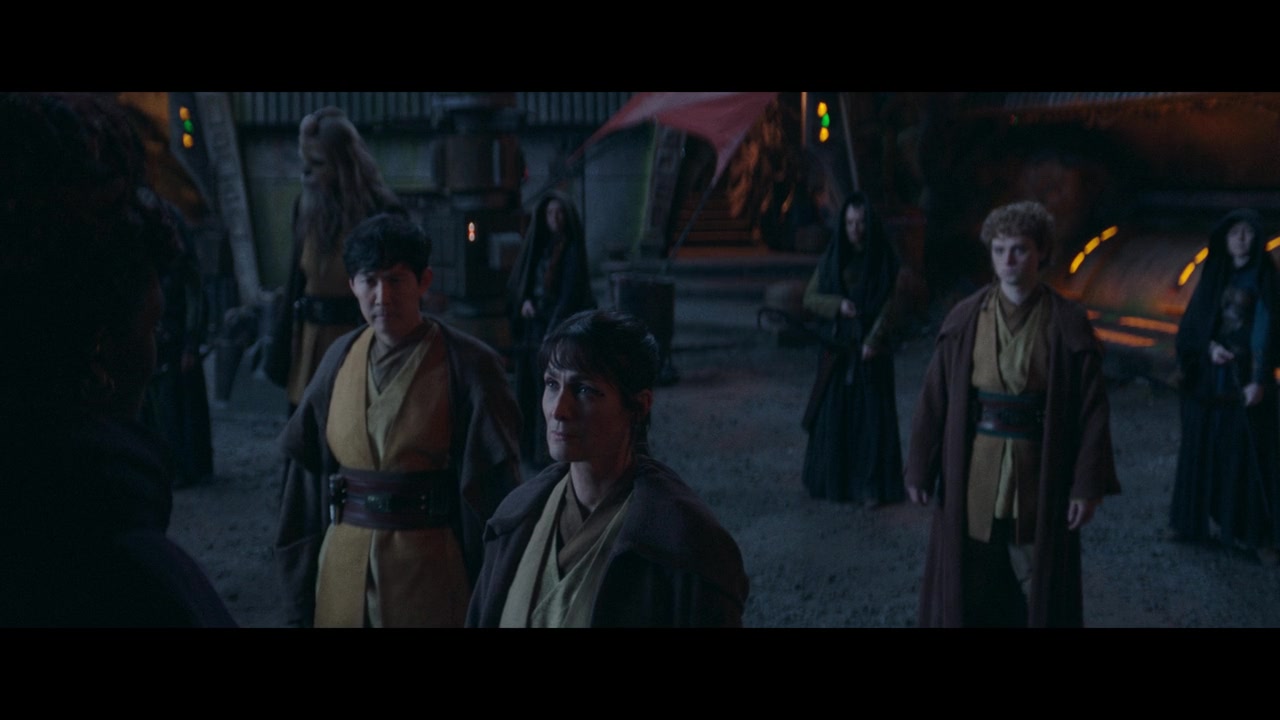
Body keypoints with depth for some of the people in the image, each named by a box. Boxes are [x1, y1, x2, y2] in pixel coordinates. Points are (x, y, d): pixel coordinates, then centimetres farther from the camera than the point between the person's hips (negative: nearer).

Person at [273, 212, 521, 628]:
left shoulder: (468, 365, -11)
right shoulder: (341, 358, 3)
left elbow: (493, 487, -9)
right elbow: (308, 465, 9)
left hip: (429, 568, -4)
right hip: (344, 565, 5)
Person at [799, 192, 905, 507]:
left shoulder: (885, 260, -1)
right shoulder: (832, 258, 5)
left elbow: (891, 305, -6)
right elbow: (809, 298, 4)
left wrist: (874, 340, -19)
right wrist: (838, 305, -14)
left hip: (871, 350, -2)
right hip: (837, 348, 2)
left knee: (872, 415, -2)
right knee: (833, 413, 4)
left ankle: (871, 486, 4)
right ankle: (830, 479, 16)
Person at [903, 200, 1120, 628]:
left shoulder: (1069, 325, -5)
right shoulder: (964, 319, -2)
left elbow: (1092, 410, -4)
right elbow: (934, 398, 0)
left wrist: (1088, 484, -8)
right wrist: (920, 468, 0)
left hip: (1040, 477, -1)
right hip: (971, 476, 1)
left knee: (1041, 587, 10)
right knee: (968, 585, 11)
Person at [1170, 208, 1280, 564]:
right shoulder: (1214, 273, 8)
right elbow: (1192, 321, 7)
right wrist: (1209, 345, -13)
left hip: (1245, 376, -4)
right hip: (1208, 375, 4)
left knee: (1249, 450, -1)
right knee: (1204, 445, 8)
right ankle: (1198, 518, 20)